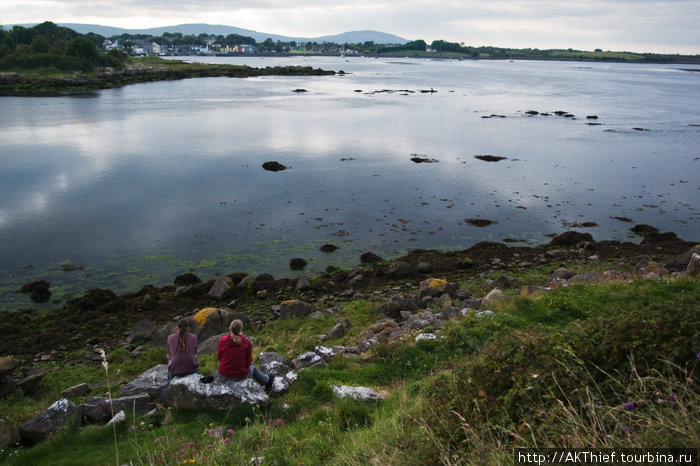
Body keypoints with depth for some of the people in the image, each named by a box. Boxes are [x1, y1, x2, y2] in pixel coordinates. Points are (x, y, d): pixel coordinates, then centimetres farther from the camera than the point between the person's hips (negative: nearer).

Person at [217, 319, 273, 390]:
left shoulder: (222, 340, -16)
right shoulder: (246, 342, -21)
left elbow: (219, 356, -2)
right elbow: (249, 360, -10)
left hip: (224, 372, 2)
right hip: (241, 375, -2)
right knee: (252, 367, 34)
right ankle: (266, 381, 57)